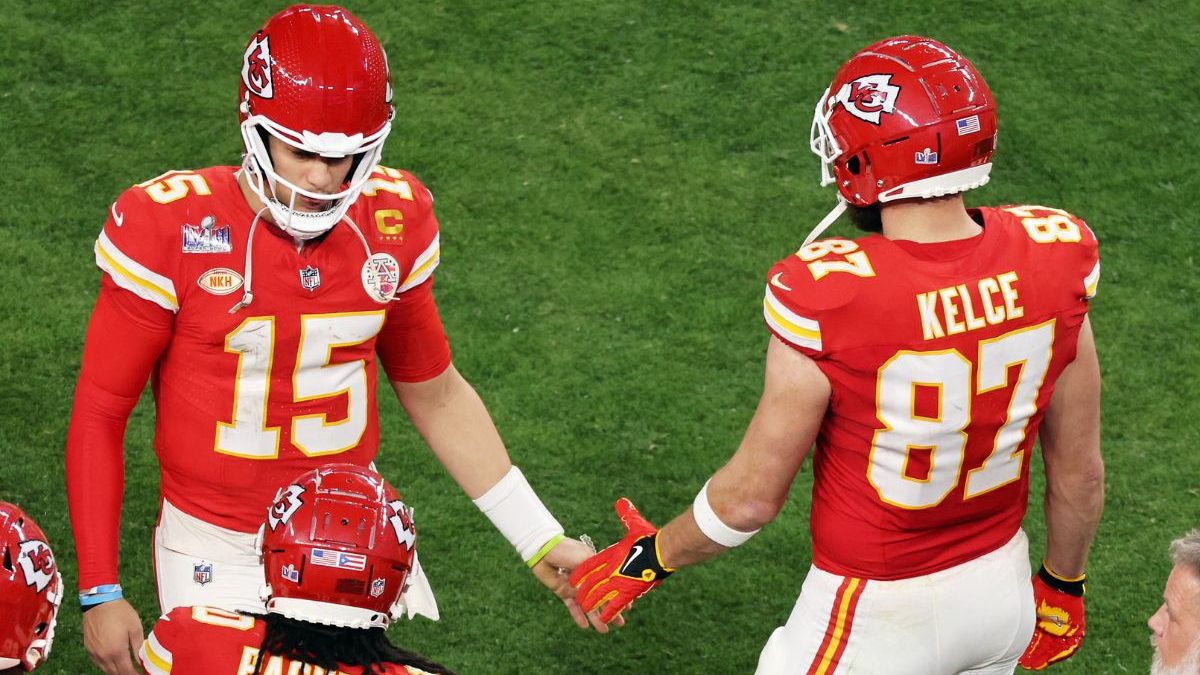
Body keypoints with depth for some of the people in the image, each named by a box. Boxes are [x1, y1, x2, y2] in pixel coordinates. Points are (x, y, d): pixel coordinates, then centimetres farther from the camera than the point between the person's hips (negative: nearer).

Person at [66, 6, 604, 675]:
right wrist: (100, 591, -7)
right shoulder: (171, 230, -14)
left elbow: (434, 392, 12)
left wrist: (541, 542, 10)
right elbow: (100, 413, -6)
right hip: (218, 558, -3)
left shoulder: (392, 222, -3)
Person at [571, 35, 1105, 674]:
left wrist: (650, 557, 3)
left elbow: (752, 497, -16)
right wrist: (1063, 589, 16)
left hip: (877, 613, -5)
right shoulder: (1047, 261, -14)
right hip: (1001, 585, 5)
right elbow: (1080, 472, -2)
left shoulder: (829, 298, -28)